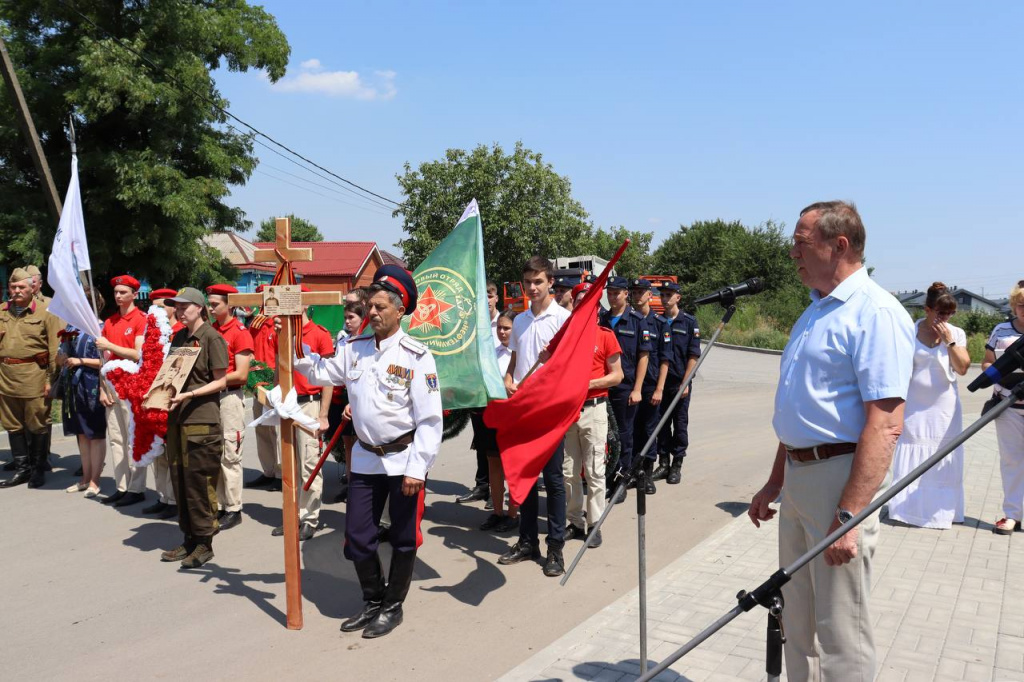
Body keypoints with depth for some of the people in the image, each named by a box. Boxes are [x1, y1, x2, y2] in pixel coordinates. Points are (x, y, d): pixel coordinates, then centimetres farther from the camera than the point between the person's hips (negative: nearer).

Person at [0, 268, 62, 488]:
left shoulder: (46, 313, -4)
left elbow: (55, 348, -6)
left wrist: (51, 379, -10)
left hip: (34, 377, -5)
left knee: (36, 425, 3)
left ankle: (38, 470, 16)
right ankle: (21, 469, 22)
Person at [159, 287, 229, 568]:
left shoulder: (211, 338, -6)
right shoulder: (178, 337, 15)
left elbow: (221, 381, -8)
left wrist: (189, 395, -18)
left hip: (202, 420, -7)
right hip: (177, 418, 7)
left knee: (199, 482, -2)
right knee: (180, 480, 10)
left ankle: (204, 543, 8)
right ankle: (189, 538, 22)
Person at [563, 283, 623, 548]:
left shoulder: (605, 335, 1)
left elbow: (617, 375, 0)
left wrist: (588, 383, -13)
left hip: (593, 409, -3)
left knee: (594, 471, 1)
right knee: (568, 471, 7)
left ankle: (595, 525, 10)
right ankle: (574, 522, 19)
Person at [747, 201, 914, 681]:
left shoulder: (875, 312, -15)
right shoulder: (815, 311, 15)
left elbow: (885, 425, -22)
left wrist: (849, 515, -25)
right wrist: (775, 482, 20)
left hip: (840, 476, -9)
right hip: (798, 476, 9)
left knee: (841, 631, 2)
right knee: (798, 621, 19)